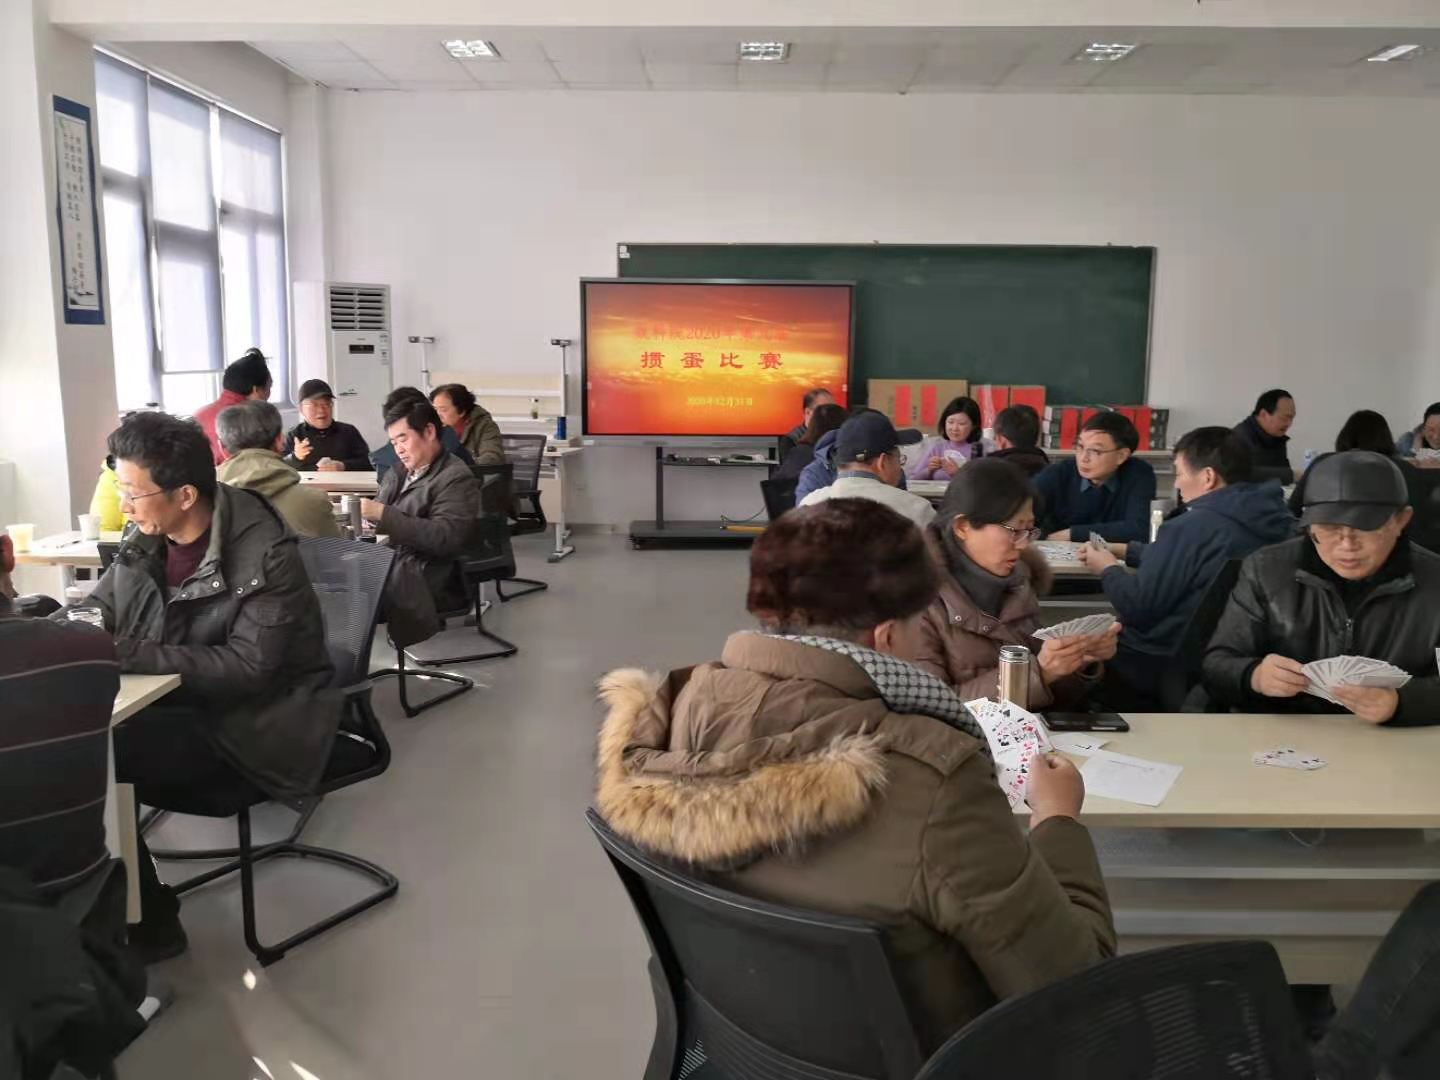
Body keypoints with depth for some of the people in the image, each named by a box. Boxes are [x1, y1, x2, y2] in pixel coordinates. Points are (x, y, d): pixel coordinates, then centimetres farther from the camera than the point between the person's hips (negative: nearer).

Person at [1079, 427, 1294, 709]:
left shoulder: (1191, 527, -22)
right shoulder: (1273, 518, 3)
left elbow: (1138, 607, -17)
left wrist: (1108, 569, 1)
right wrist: (1125, 550, 20)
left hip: (1171, 666, -8)